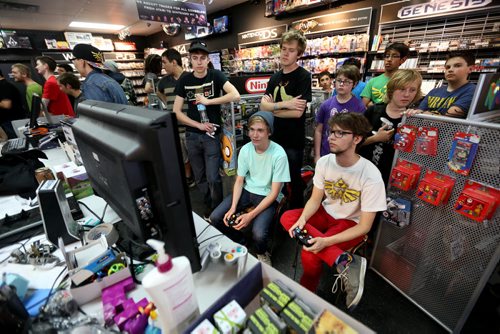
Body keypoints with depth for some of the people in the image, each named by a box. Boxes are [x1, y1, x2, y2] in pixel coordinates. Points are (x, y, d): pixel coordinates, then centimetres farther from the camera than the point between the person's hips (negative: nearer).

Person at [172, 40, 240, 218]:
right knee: (200, 177, 13)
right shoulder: (184, 81, 3)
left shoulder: (215, 75, -3)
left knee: (213, 178, -4)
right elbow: (176, 112, 0)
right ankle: (208, 207, 33)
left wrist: (208, 101, -18)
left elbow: (236, 96, -19)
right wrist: (199, 125, -10)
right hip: (192, 136, 3)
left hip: (212, 135, -3)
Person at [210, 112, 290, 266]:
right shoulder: (245, 149, -7)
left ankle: (262, 253, 13)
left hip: (268, 196, -4)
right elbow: (239, 181, 0)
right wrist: (233, 208, -13)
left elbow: (274, 193, -18)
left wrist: (251, 215, -23)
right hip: (247, 191, 5)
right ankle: (240, 242, 21)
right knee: (215, 218, -9)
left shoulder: (279, 154, -21)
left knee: (259, 234, -28)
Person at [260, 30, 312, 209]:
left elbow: (297, 112, -21)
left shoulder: (303, 76, -11)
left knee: (294, 179, 10)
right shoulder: (275, 77, 9)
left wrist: (272, 107, -9)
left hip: (294, 140, -6)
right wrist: (284, 104, -18)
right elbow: (263, 105, -1)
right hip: (275, 137, 7)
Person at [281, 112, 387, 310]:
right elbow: (315, 199, -3)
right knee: (287, 218, -22)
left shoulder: (371, 176, -26)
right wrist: (303, 219, -25)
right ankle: (344, 261, -26)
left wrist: (327, 241, -32)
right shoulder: (324, 162, -12)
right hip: (326, 213, 6)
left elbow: (364, 226, -21)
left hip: (351, 223, -5)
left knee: (310, 255, -29)